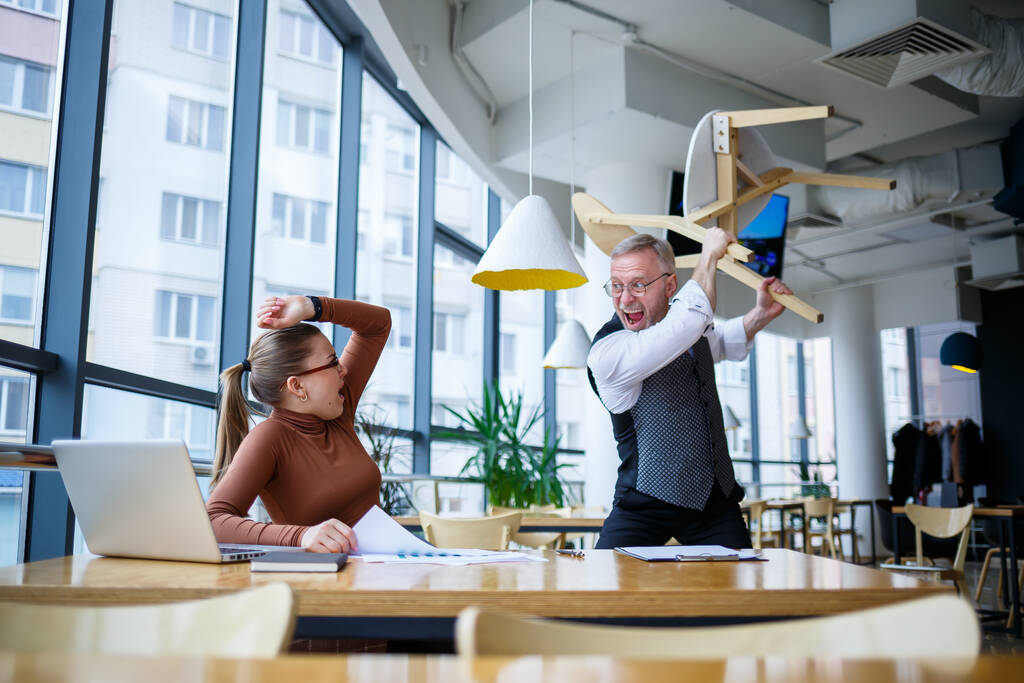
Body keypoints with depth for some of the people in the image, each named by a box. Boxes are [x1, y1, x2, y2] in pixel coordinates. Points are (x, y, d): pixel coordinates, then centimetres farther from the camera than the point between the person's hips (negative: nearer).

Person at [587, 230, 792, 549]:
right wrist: (709, 255, -17)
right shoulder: (607, 352, -21)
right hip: (646, 508, -6)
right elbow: (691, 322, -33)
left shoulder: (692, 330, 6)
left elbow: (722, 343, 31)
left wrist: (761, 315, 10)